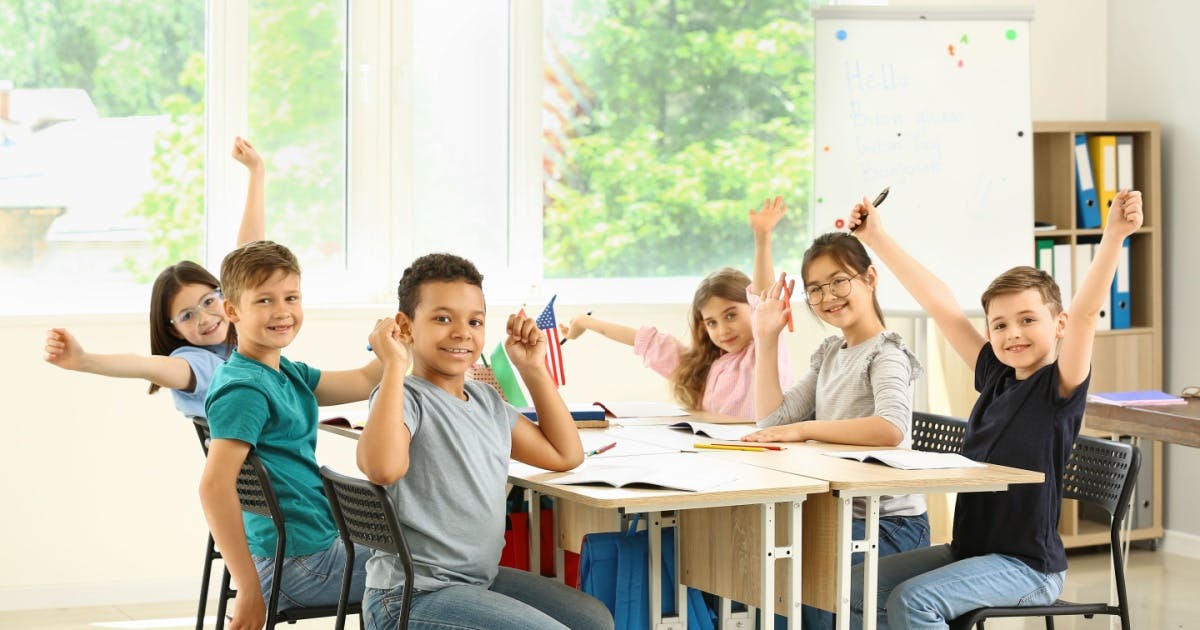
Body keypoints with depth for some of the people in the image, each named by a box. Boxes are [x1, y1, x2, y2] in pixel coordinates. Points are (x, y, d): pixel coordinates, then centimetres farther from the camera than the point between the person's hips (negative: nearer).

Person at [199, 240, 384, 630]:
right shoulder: (244, 389, -21)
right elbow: (215, 486, -29)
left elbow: (363, 382, 13)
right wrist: (249, 589, -28)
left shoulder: (288, 374, 7)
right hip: (299, 563, -9)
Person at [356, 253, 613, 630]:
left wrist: (533, 369, 13)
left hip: (482, 578, 9)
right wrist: (395, 365, -27)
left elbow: (565, 454, 18)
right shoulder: (404, 398, -14)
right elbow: (382, 467, -36)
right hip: (412, 595, -9)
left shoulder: (486, 400, 11)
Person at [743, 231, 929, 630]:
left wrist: (804, 429, -30)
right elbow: (773, 418, 8)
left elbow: (891, 428, -32)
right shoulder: (830, 353, 13)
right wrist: (767, 339, 5)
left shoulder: (886, 354, -12)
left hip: (889, 523, -8)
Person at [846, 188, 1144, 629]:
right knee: (857, 587, 0)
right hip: (967, 549, 8)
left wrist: (1114, 235, -40)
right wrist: (877, 238, 13)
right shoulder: (996, 376, 7)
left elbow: (1085, 312, -27)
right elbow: (940, 304, 10)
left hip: (1027, 566, -8)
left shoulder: (1061, 387, -10)